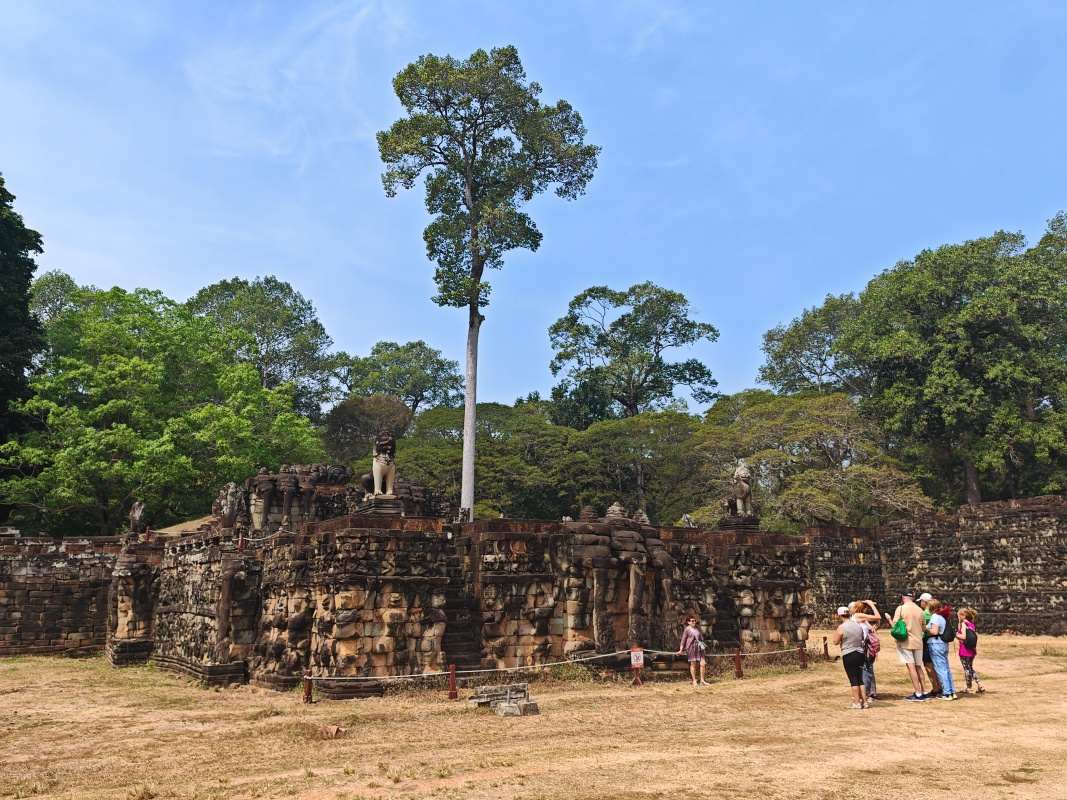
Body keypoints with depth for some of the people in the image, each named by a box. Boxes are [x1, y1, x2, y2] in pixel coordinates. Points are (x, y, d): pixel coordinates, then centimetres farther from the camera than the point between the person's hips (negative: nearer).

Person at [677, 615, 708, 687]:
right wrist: (681, 650, -3)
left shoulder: (697, 628, 10)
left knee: (702, 664, -2)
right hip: (691, 648, -5)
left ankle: (702, 681, 7)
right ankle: (694, 681, 13)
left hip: (699, 648, 5)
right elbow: (683, 640, -3)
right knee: (693, 665, 3)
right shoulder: (687, 629, -5)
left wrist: (702, 646, 20)